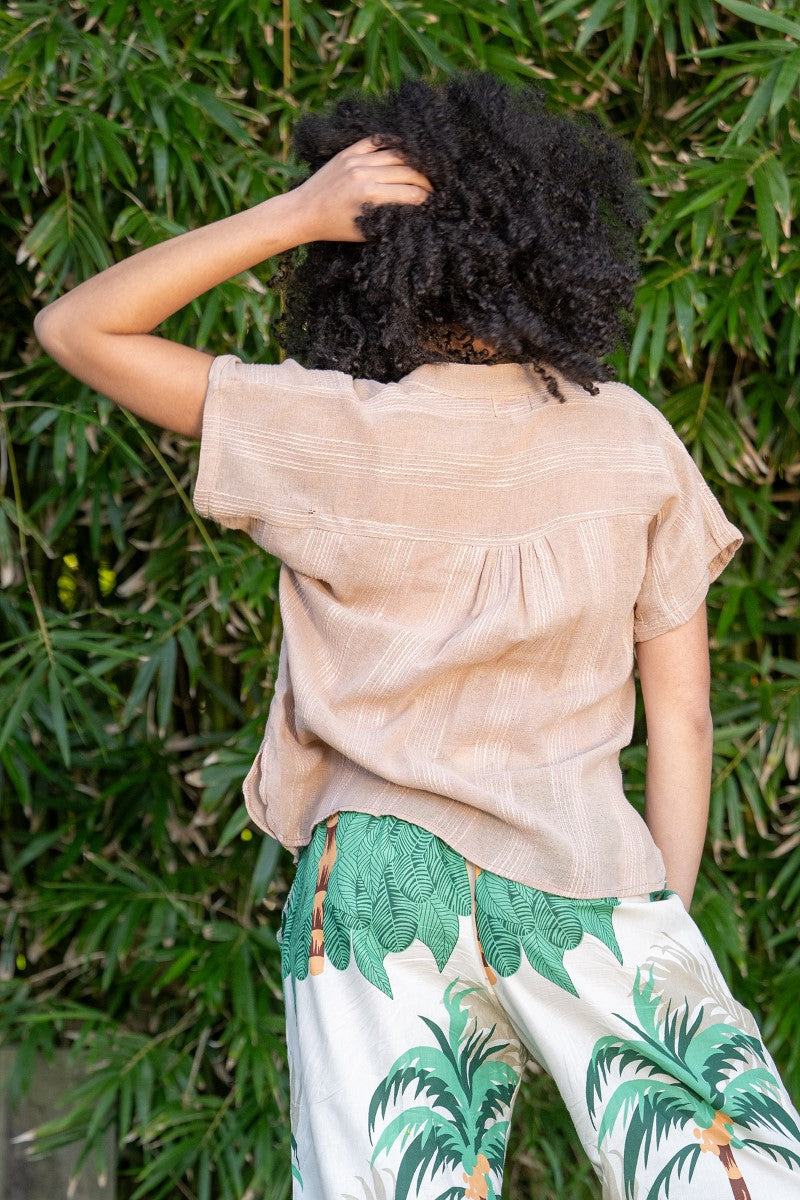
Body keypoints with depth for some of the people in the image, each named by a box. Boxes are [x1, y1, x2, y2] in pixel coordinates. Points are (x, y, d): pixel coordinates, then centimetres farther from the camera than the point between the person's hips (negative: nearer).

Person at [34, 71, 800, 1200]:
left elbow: (75, 325, 4)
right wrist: (667, 928, 15)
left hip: (382, 873, -1)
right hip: (594, 879, 1)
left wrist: (294, 213, -3)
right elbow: (681, 715, 6)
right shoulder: (635, 441, 4)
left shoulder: (332, 436, -4)